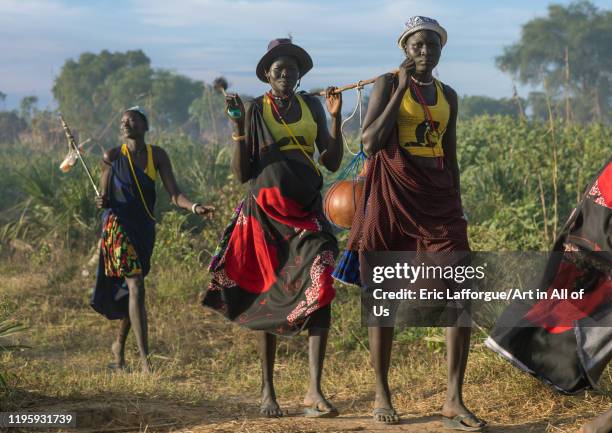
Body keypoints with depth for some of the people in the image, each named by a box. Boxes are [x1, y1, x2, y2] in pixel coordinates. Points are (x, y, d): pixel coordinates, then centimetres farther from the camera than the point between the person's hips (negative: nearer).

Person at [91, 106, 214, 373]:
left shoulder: (157, 156, 4)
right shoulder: (113, 156, -2)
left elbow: (174, 194, -3)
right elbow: (105, 198, 3)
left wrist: (194, 207, -21)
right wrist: (100, 202, -21)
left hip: (144, 228, 4)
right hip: (118, 225, -4)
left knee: (132, 290, 14)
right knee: (136, 288, -14)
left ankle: (119, 346, 36)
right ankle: (145, 361, -17)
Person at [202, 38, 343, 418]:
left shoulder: (312, 106, 9)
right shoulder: (255, 111, 3)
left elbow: (332, 162, 5)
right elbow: (241, 173, -2)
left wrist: (336, 118, -5)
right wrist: (238, 126, -13)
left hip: (307, 211, 1)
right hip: (266, 212, -1)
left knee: (319, 288, -16)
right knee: (268, 296, 3)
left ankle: (314, 391, -18)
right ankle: (268, 390, 15)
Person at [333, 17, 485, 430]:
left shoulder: (448, 95, 14)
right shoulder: (387, 83, -1)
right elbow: (370, 143, -14)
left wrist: (456, 207, 18)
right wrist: (401, 89, -13)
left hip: (438, 196, 4)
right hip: (392, 195, -4)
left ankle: (454, 400, -5)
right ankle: (382, 394, 15)